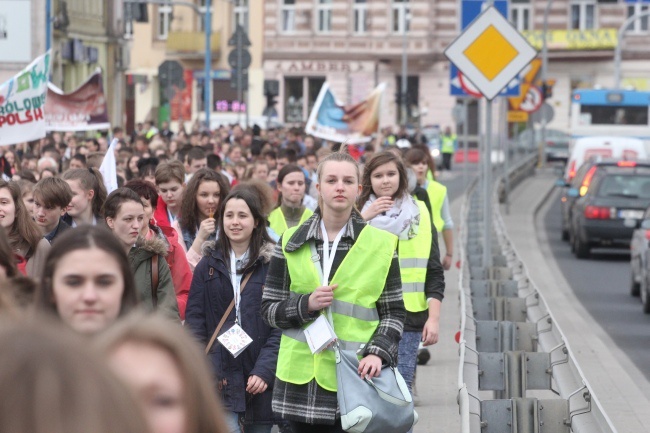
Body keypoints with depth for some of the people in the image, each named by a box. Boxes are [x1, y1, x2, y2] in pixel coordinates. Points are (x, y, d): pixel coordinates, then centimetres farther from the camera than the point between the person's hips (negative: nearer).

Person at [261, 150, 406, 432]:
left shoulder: (380, 244, 5)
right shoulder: (292, 242, 7)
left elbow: (394, 312, 7)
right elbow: (269, 309, 8)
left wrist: (378, 352, -10)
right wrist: (306, 305, -10)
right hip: (301, 379, 2)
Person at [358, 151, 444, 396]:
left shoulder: (419, 214, 8)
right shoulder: (358, 213, 8)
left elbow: (434, 272, 6)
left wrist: (433, 318, -4)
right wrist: (363, 220, -18)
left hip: (408, 315, 0)